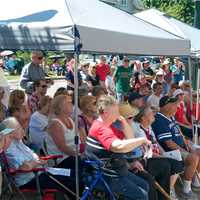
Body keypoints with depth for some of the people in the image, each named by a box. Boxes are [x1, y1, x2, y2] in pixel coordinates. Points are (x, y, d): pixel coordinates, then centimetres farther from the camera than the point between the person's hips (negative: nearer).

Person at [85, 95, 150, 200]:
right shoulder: (101, 129, -24)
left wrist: (122, 120, 0)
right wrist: (142, 140, -27)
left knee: (144, 186, 18)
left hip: (114, 171, 11)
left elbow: (129, 137, 14)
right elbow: (119, 146, -39)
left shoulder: (107, 126, 10)